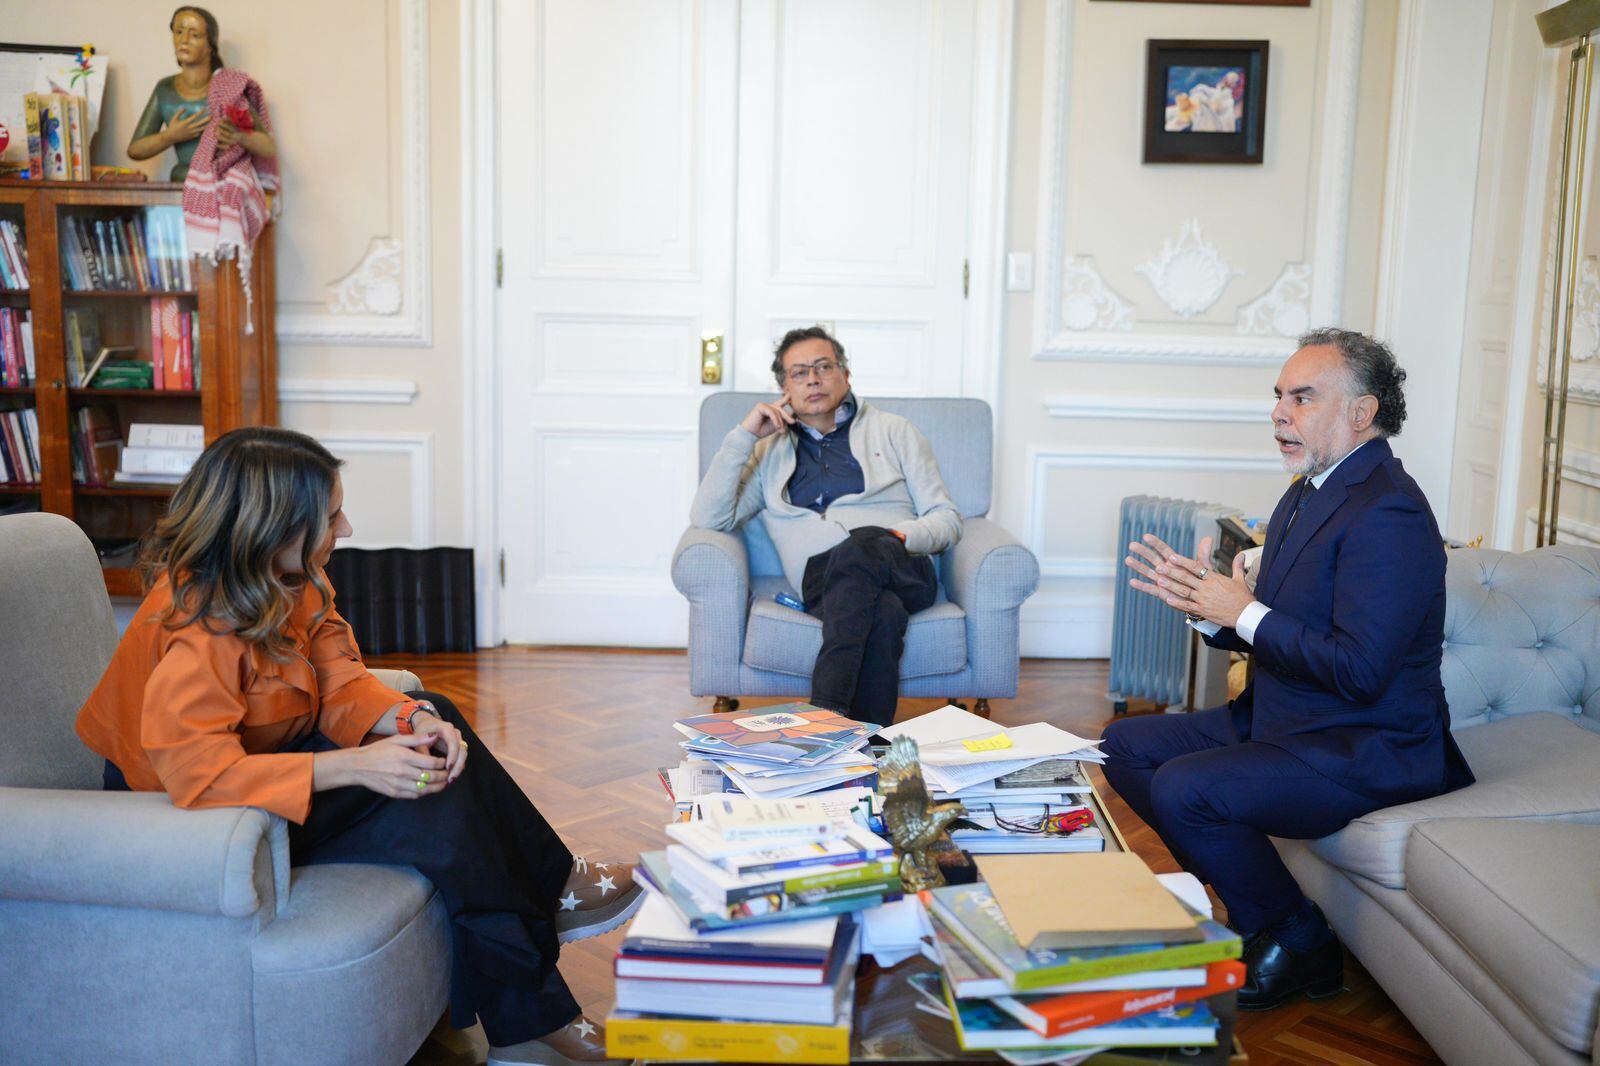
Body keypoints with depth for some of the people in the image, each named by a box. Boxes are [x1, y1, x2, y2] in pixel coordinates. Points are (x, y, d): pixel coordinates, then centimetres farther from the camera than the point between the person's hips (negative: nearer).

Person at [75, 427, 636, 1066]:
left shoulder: (292, 583, -6)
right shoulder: (197, 629, -31)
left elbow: (340, 682, -4)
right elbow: (198, 773, -39)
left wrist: (413, 719, -24)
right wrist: (354, 766, -41)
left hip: (265, 754, 9)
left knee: (434, 727, -1)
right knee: (424, 803, -22)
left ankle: (547, 889, 6)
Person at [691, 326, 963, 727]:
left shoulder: (893, 431, 25)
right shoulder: (769, 451, 26)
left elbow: (947, 518, 18)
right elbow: (708, 518, 10)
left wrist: (902, 535, -6)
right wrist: (744, 435, 6)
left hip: (903, 571, 0)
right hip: (822, 578, 0)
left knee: (859, 548, -38)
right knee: (882, 613, -38)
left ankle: (825, 713, -44)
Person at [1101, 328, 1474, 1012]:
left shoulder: (1386, 513, -21)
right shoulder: (1307, 495, 11)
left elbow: (1359, 670, -28)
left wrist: (1245, 614, -19)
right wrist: (1206, 606, -2)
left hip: (1363, 751, -10)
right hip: (1279, 721, 11)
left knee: (1182, 788, -27)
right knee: (1126, 745, 8)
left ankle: (1297, 941, -2)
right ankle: (1248, 897, 16)